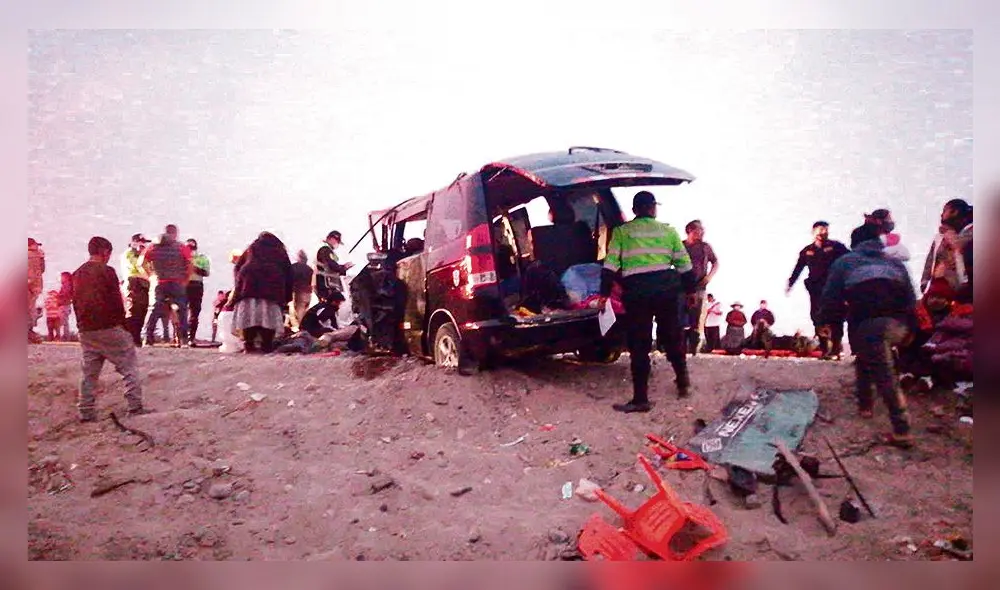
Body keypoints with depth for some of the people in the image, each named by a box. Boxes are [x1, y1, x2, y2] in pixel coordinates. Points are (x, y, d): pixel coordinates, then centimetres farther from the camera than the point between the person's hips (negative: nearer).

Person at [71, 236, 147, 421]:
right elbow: (116, 300, -10)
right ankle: (135, 406, -5)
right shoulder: (106, 271, -9)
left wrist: (82, 324, 17)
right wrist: (121, 321, 2)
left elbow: (76, 302, 14)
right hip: (109, 328, -7)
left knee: (89, 372, 12)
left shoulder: (77, 274, 12)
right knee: (129, 366, 0)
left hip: (86, 330, 7)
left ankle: (86, 411, 11)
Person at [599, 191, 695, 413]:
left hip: (636, 291, -2)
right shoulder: (668, 231, 11)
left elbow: (611, 265, -2)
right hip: (667, 287, 3)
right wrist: (691, 289, 22)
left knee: (639, 344, 2)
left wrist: (604, 293, -1)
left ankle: (640, 398, 2)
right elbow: (684, 263, 12)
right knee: (672, 336, 21)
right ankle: (683, 381, 34)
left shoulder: (621, 232, 6)